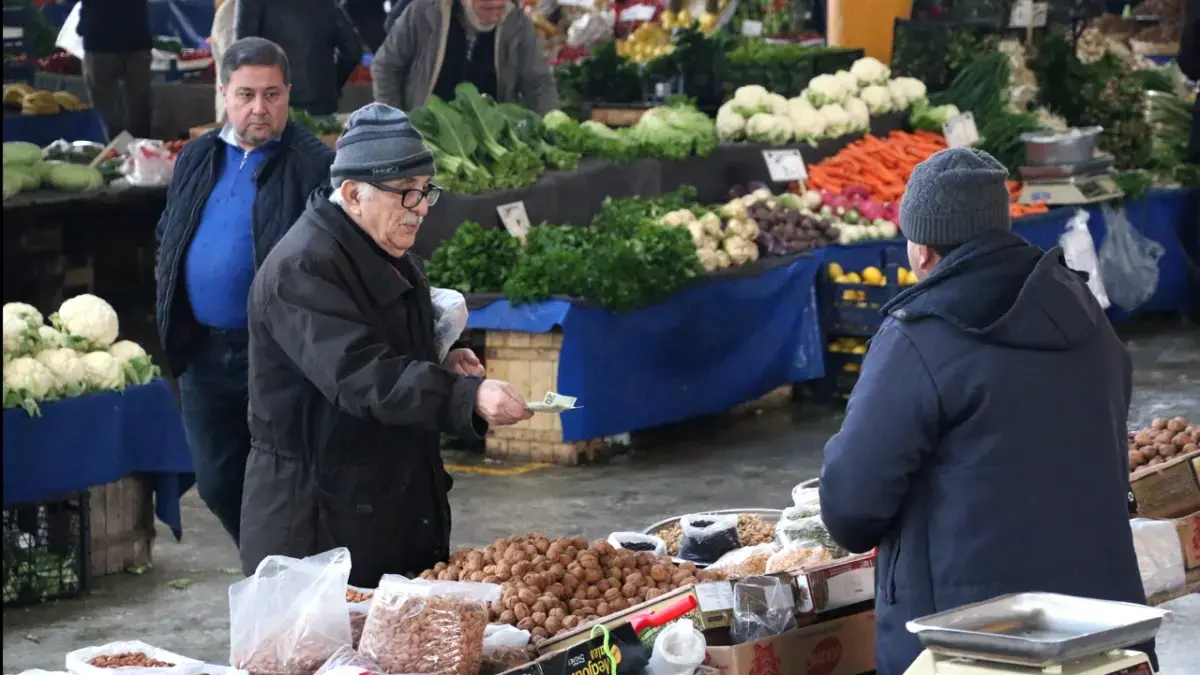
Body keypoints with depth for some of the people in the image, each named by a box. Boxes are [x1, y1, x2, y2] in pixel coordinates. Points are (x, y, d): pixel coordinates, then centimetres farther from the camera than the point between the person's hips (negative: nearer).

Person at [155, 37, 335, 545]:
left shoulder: (314, 166, -9)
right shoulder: (197, 159, 11)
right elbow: (168, 237, 21)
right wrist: (171, 301, 9)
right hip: (204, 352, 6)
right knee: (218, 484, 15)